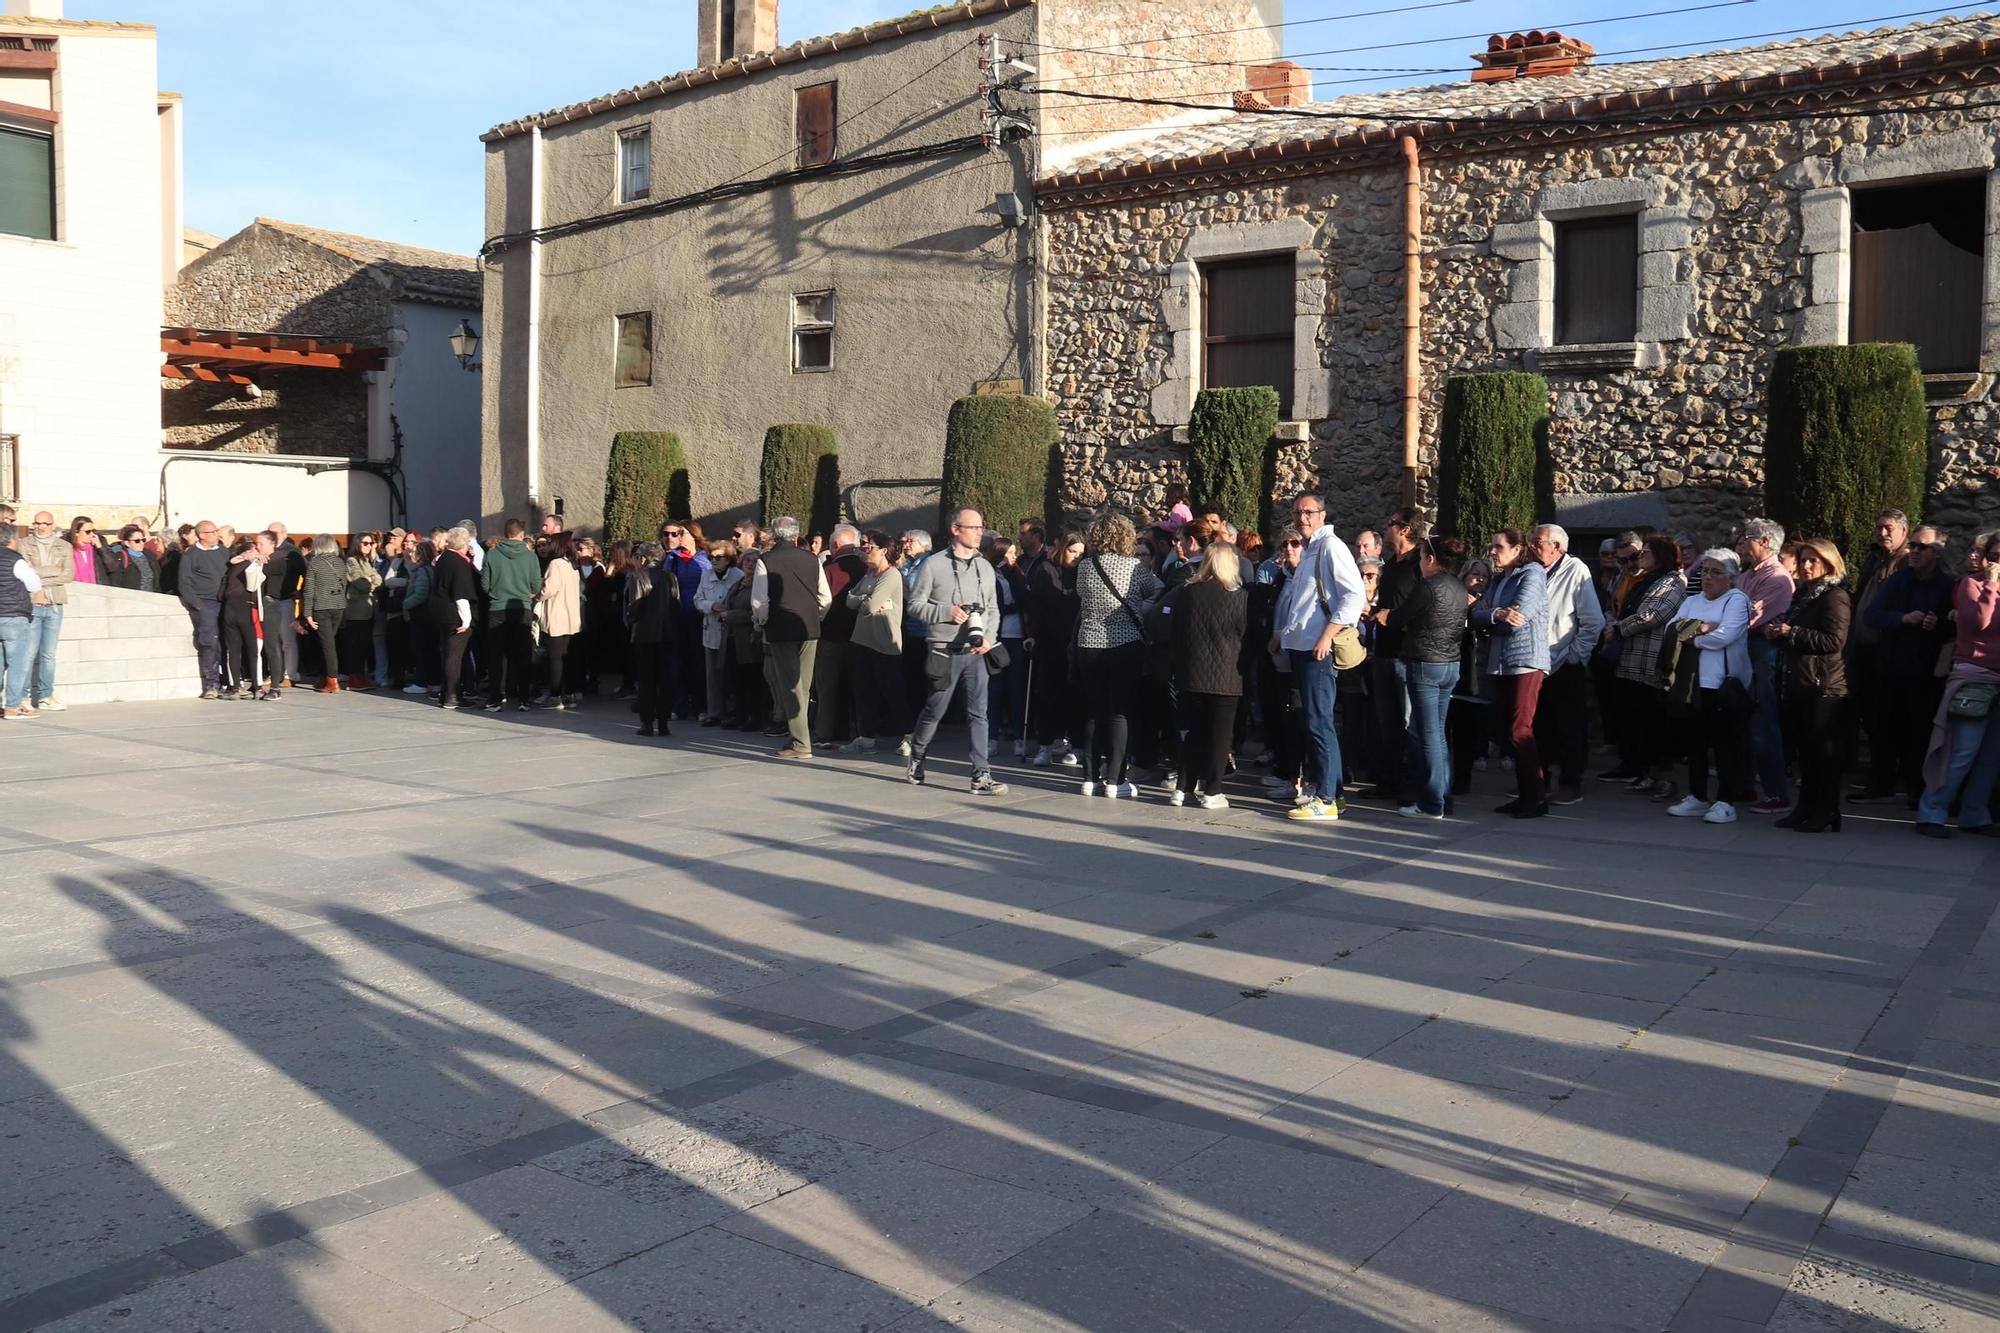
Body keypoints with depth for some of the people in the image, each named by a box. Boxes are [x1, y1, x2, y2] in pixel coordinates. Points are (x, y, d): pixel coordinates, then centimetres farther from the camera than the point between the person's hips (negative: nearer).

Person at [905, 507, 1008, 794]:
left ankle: (981, 776, -2)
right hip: (944, 652, -3)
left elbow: (993, 609, 16)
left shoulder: (985, 567, 11)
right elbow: (915, 605, -2)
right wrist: (946, 612, -16)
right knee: (934, 711, 7)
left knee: (978, 713, -2)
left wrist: (989, 638, 0)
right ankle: (916, 758, 31)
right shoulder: (934, 565, -3)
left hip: (976, 653, 4)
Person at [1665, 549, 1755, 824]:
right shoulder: (1692, 601, 19)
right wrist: (1701, 628, -11)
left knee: (1724, 743, -3)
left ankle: (1725, 802, 3)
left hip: (1724, 685, -6)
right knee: (1695, 741, 11)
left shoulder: (1737, 600, -1)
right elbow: (1671, 628, 4)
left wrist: (1691, 636, -3)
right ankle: (1697, 797, 20)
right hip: (1692, 682, 6)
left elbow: (1725, 635, -16)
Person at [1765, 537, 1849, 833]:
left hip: (1824, 687, -8)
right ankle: (1806, 808, 19)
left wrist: (1792, 633, -18)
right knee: (1805, 750, 12)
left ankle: (1828, 814, 3)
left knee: (1823, 751, -3)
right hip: (1799, 685, 8)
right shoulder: (1802, 594, 18)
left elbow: (1833, 641, -19)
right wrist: (1775, 632, 9)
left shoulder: (1835, 597, -8)